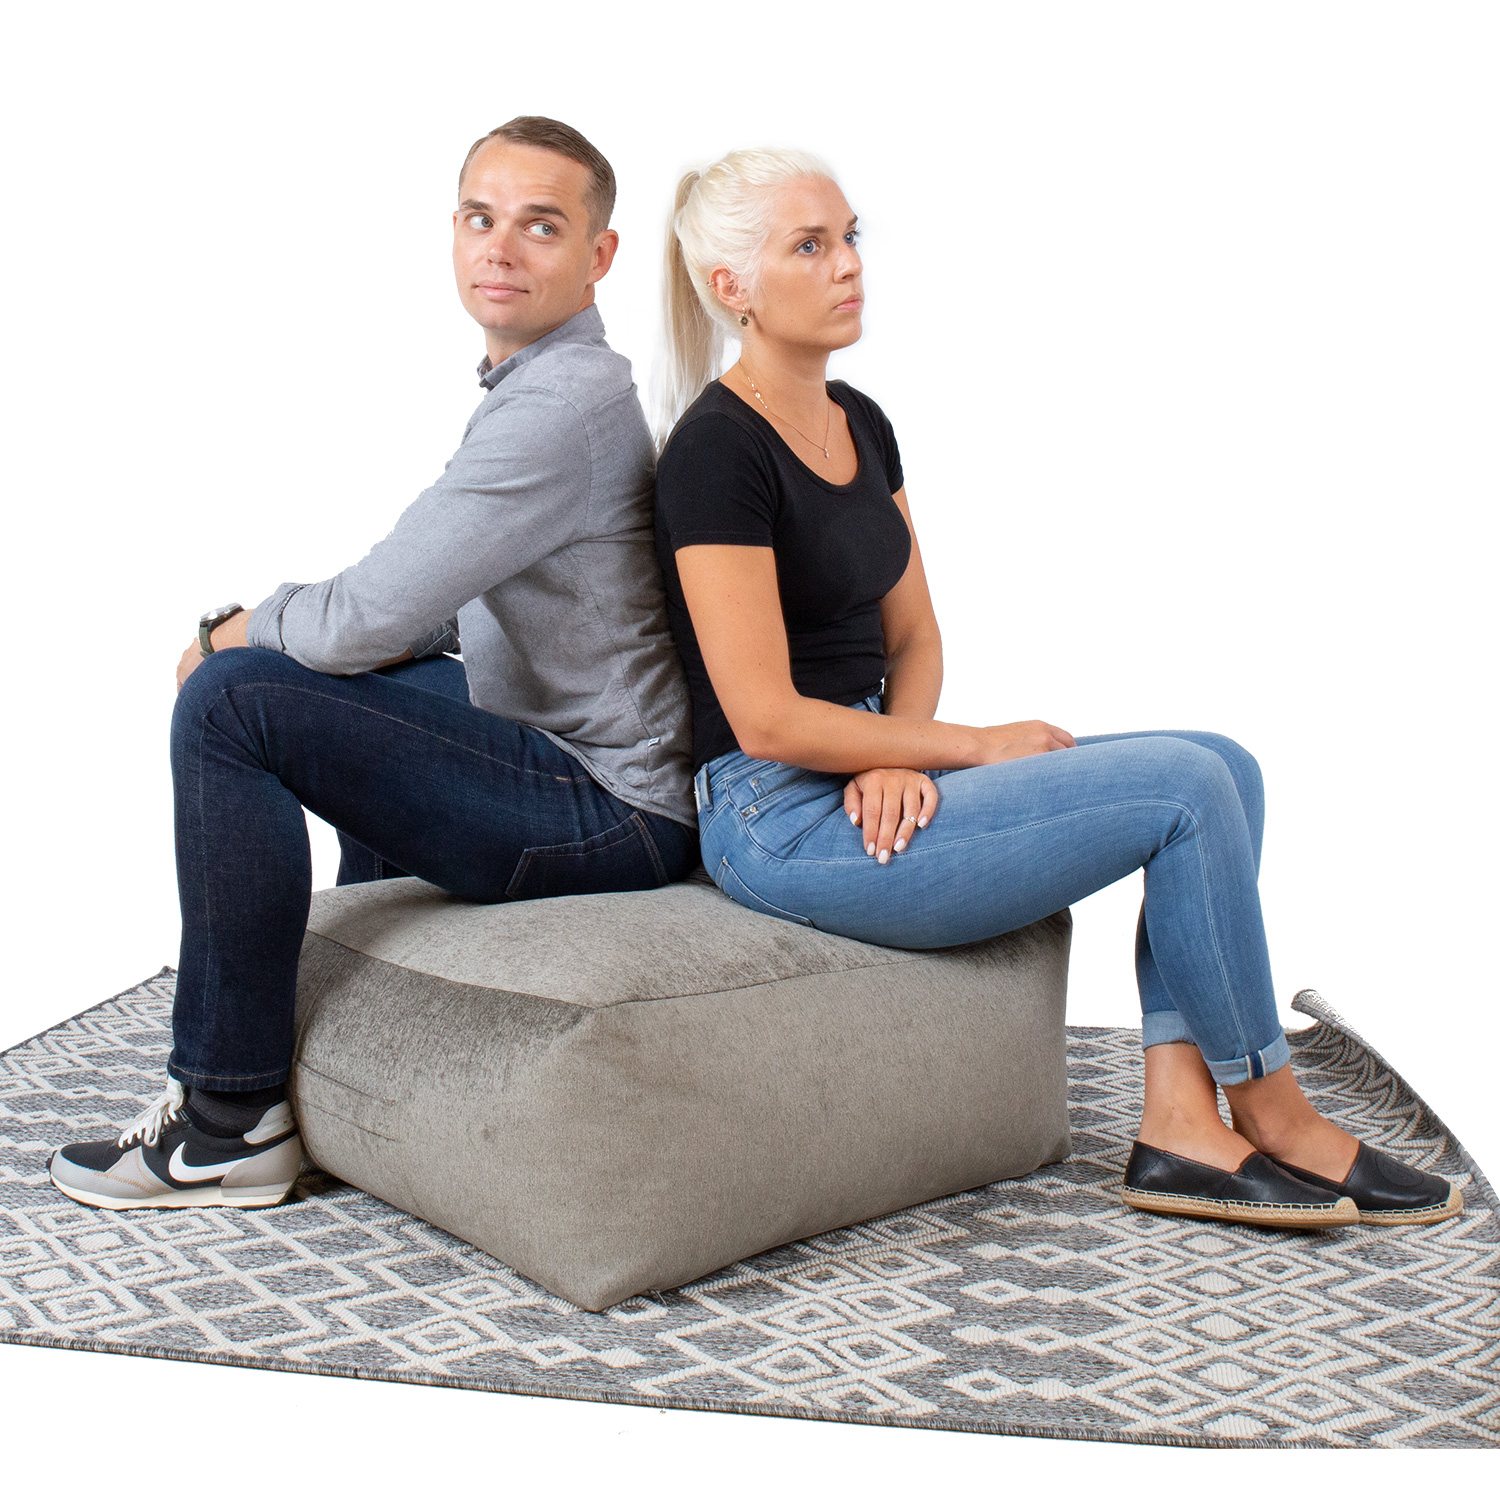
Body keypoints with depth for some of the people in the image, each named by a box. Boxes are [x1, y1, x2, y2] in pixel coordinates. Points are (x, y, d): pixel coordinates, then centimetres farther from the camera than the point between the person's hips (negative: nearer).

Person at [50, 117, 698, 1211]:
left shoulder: (564, 405, -20)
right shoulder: (547, 381, 14)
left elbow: (366, 617, -23)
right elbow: (423, 610, 20)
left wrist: (233, 632, -2)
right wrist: (263, 631, 4)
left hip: (611, 814, -11)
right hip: (586, 754, 11)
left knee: (233, 701, -16)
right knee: (378, 680, 33)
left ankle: (233, 1113, -6)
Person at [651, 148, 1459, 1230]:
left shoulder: (860, 423, 12)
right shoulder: (717, 451, -15)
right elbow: (767, 721, -19)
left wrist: (897, 754, -7)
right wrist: (981, 748, -11)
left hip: (871, 781, 9)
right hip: (787, 824, -9)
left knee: (1224, 766, -2)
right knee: (1187, 790, -14)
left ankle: (1183, 1126, -6)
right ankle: (1270, 1117, 5)